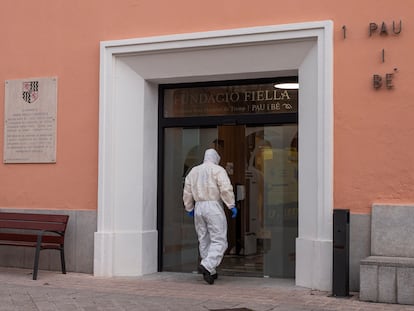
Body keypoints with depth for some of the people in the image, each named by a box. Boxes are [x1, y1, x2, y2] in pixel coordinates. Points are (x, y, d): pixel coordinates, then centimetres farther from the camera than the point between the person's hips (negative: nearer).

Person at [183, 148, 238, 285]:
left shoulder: (193, 171, 15)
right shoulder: (218, 170, -2)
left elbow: (187, 192, 15)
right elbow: (226, 189, -14)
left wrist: (189, 209, 24)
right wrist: (231, 205, -10)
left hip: (198, 207, 6)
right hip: (214, 207, -6)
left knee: (204, 241, 12)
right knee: (219, 241, -4)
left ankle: (210, 272, 15)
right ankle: (206, 265, -21)